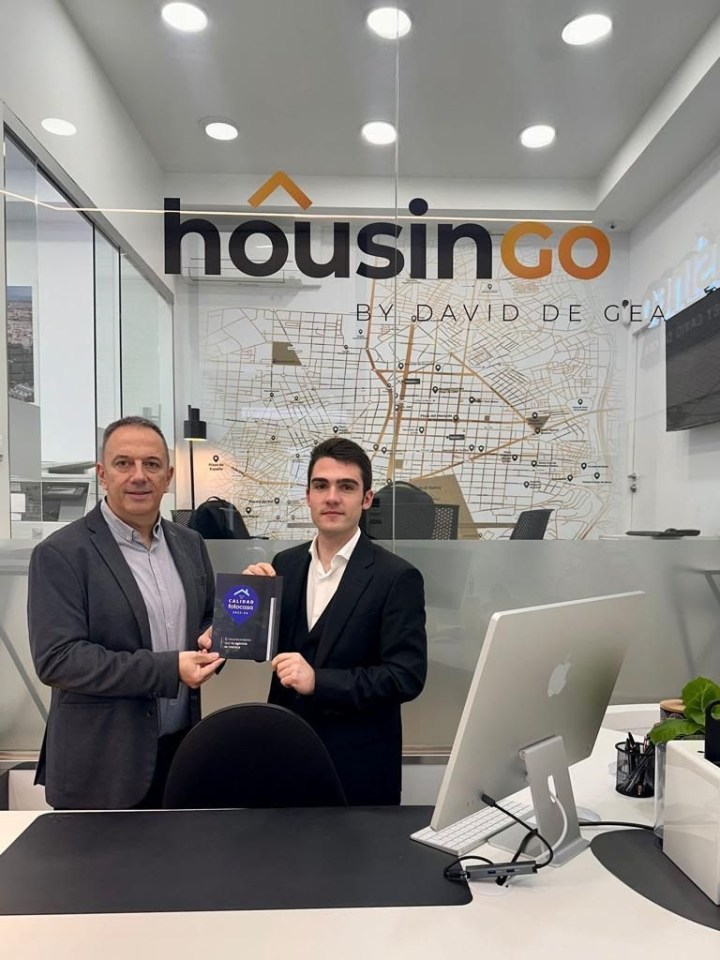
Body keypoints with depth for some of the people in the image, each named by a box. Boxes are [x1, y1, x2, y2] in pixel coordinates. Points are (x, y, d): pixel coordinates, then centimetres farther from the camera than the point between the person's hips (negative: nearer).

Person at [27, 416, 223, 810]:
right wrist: (168, 669, -22)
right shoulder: (60, 554, -11)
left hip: (182, 749, 5)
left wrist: (214, 639, -6)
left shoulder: (189, 543, 6)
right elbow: (57, 658, -18)